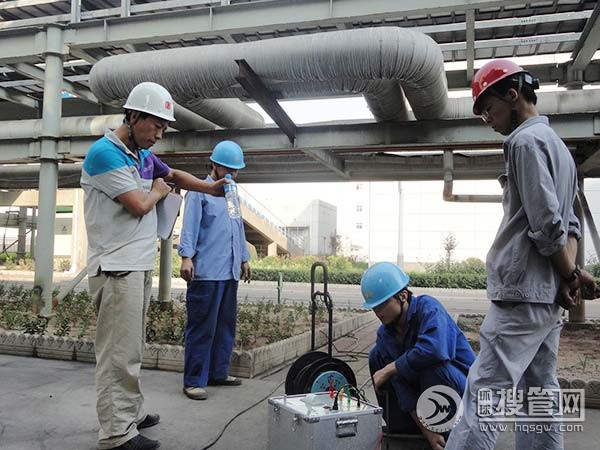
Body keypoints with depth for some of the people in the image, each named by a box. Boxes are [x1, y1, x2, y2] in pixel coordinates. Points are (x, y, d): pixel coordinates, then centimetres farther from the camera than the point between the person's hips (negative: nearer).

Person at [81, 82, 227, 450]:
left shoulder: (144, 155, 14)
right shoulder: (104, 153, -12)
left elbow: (175, 175, 30)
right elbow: (139, 204, -16)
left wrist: (211, 187, 16)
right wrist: (157, 191, 4)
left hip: (141, 264, 9)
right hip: (117, 267, -9)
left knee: (132, 348, 16)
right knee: (119, 353, -6)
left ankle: (132, 412, 27)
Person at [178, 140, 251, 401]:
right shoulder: (199, 192, -2)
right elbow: (190, 226, -10)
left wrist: (244, 259, 26)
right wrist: (186, 256, -21)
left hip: (230, 272, 8)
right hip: (206, 273, -8)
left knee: (226, 326, 13)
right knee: (201, 328, -4)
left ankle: (218, 373, 25)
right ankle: (194, 381, 4)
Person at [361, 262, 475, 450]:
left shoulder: (428, 307, -22)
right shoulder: (385, 334, -6)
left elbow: (433, 350, -43)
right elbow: (403, 388, -12)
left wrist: (389, 369, -29)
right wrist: (426, 431, -22)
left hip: (463, 385, -6)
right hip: (424, 385, 6)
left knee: (430, 365, -35)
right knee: (376, 357, -6)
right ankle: (400, 429, 7)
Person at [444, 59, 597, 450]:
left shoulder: (526, 140, -9)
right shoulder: (558, 144, 23)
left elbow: (547, 225, -17)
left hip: (523, 292, -10)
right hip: (549, 297, 10)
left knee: (484, 394, -11)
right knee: (540, 394, 12)